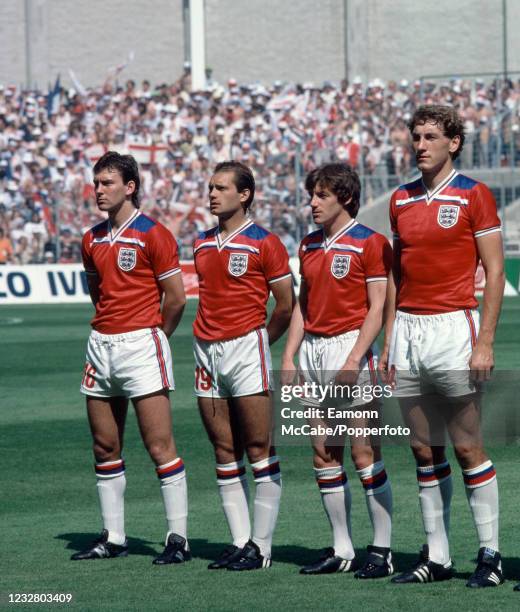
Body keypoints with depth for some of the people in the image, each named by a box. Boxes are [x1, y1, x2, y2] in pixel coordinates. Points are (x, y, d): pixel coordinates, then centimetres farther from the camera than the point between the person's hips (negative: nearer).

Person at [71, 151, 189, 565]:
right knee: (105, 448, 8)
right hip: (101, 344, 7)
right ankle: (113, 538, 15)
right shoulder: (93, 240, 12)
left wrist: (153, 338, 6)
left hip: (141, 342, -7)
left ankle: (178, 538, -4)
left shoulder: (152, 235, -8)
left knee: (160, 447, -7)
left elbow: (176, 298, -5)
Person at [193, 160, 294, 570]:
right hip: (207, 351, 7)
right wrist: (211, 341, 14)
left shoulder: (264, 243, -6)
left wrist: (256, 341, 6)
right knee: (224, 452, 6)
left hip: (246, 348, -7)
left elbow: (286, 306, -2)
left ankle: (261, 546, -2)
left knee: (259, 451, -4)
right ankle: (239, 541, 10)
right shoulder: (202, 244, 13)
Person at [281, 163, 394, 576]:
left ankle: (382, 550, -2)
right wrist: (289, 356, 10)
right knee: (324, 454, 6)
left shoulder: (370, 243, -6)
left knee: (364, 453, -7)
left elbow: (378, 308, -10)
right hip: (313, 349, 7)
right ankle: (341, 550, 12)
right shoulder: (310, 245, 15)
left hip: (351, 346, -7)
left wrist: (354, 359, -18)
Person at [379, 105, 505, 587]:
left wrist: (485, 343, -13)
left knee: (467, 447, -5)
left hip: (453, 329, -6)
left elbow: (495, 271, -6)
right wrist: (389, 340, 11)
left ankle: (490, 553, 1)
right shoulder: (401, 200, 13)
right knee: (423, 450, 7)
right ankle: (436, 556, 11)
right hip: (408, 330, 6)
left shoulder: (472, 195, -4)